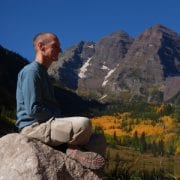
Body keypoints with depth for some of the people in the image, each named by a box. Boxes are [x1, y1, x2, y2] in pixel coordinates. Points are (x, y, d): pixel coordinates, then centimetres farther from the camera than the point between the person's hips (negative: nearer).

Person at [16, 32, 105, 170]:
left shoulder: (43, 72, 20)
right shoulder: (31, 71, -11)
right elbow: (33, 109, -20)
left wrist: (61, 119, 5)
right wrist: (60, 118, -12)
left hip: (47, 124, 10)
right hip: (34, 127, -10)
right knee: (84, 124, -29)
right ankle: (73, 150, -5)